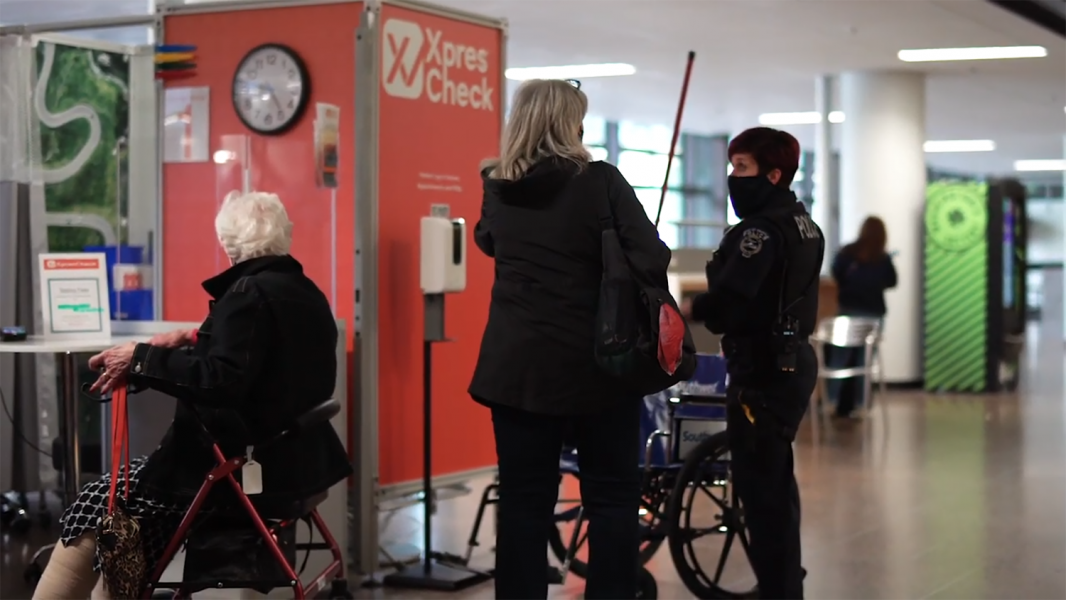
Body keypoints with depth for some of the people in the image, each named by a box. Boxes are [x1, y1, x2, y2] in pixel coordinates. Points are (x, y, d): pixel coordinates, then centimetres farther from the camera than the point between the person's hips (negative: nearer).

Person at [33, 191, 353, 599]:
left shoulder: (249, 294, -16)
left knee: (93, 510, -1)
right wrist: (199, 340, 19)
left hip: (244, 466, -10)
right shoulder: (306, 293, 12)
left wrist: (142, 359, -20)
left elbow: (221, 381, -27)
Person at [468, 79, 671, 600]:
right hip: (596, 364, -3)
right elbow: (652, 261, -16)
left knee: (524, 501, 7)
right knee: (611, 498, 7)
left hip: (517, 366, 4)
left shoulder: (497, 187, 4)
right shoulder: (600, 181, -9)